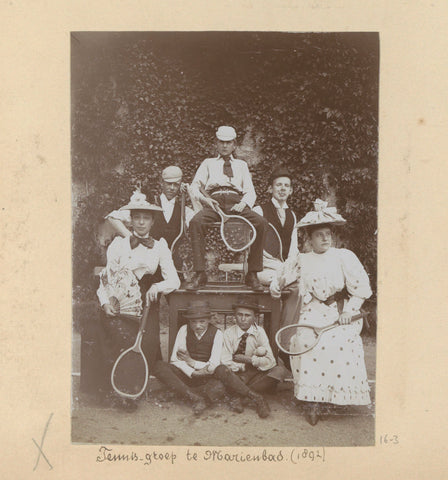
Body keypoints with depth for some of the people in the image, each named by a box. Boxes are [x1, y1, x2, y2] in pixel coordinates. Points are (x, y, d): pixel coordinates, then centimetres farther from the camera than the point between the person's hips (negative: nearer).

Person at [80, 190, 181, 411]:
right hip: (118, 306, -1)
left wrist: (158, 287, -15)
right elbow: (107, 276, 5)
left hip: (145, 306, 1)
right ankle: (110, 390, -8)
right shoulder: (119, 244, 10)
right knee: (126, 340, -26)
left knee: (146, 343, -22)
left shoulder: (159, 246, 12)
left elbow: (174, 280, 5)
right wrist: (106, 302, -11)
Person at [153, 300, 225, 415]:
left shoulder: (216, 334, -5)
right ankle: (195, 397, -31)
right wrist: (193, 372, -20)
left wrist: (191, 362, -10)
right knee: (159, 366, -26)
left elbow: (213, 366, -9)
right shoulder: (184, 330, 1)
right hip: (185, 374, 3)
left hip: (206, 377, -2)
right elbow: (175, 359, -6)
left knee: (217, 388, -37)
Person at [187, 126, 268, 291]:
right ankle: (200, 274, -32)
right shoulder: (208, 163, 28)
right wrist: (203, 198, -8)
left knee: (261, 223, -29)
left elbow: (250, 192, 17)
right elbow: (195, 186, 15)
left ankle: (252, 274, -25)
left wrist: (243, 204, -6)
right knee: (195, 221, -35)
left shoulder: (241, 165, 29)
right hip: (214, 201, -1)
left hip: (236, 203, 1)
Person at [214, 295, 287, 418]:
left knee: (279, 371, -24)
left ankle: (238, 395, -20)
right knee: (220, 370, -32)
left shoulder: (259, 332, -3)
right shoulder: (229, 333, -5)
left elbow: (270, 362, -12)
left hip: (254, 376, 2)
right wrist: (255, 354, -18)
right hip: (235, 376, -1)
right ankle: (257, 398, -29)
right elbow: (225, 362, -16)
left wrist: (248, 359, -19)